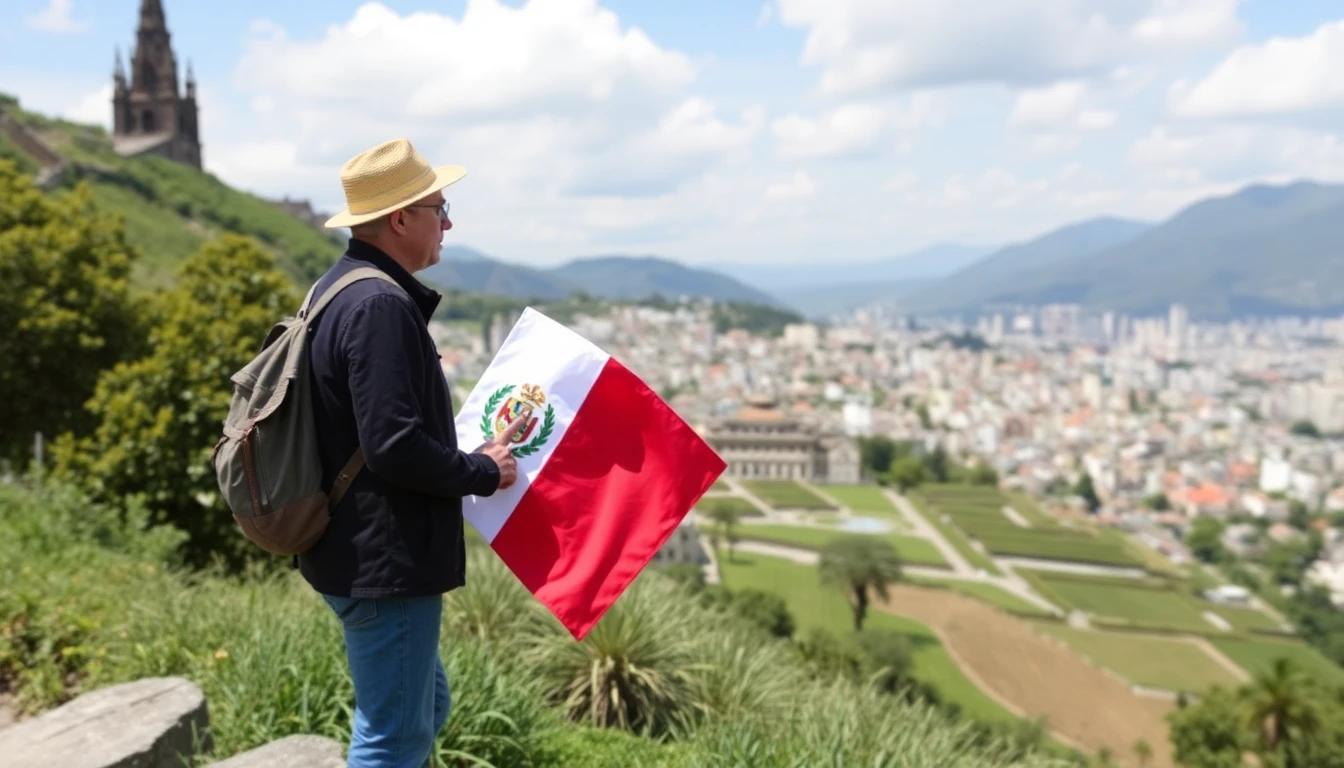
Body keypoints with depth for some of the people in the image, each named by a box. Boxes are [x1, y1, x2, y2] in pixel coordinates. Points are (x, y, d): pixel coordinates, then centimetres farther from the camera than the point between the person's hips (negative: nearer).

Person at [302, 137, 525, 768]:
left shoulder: (340, 290, 12)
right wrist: (483, 472, -11)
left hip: (352, 548, 11)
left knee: (425, 709, 24)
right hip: (386, 558, -11)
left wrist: (466, 456, 12)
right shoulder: (381, 305, -21)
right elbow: (394, 447, -27)